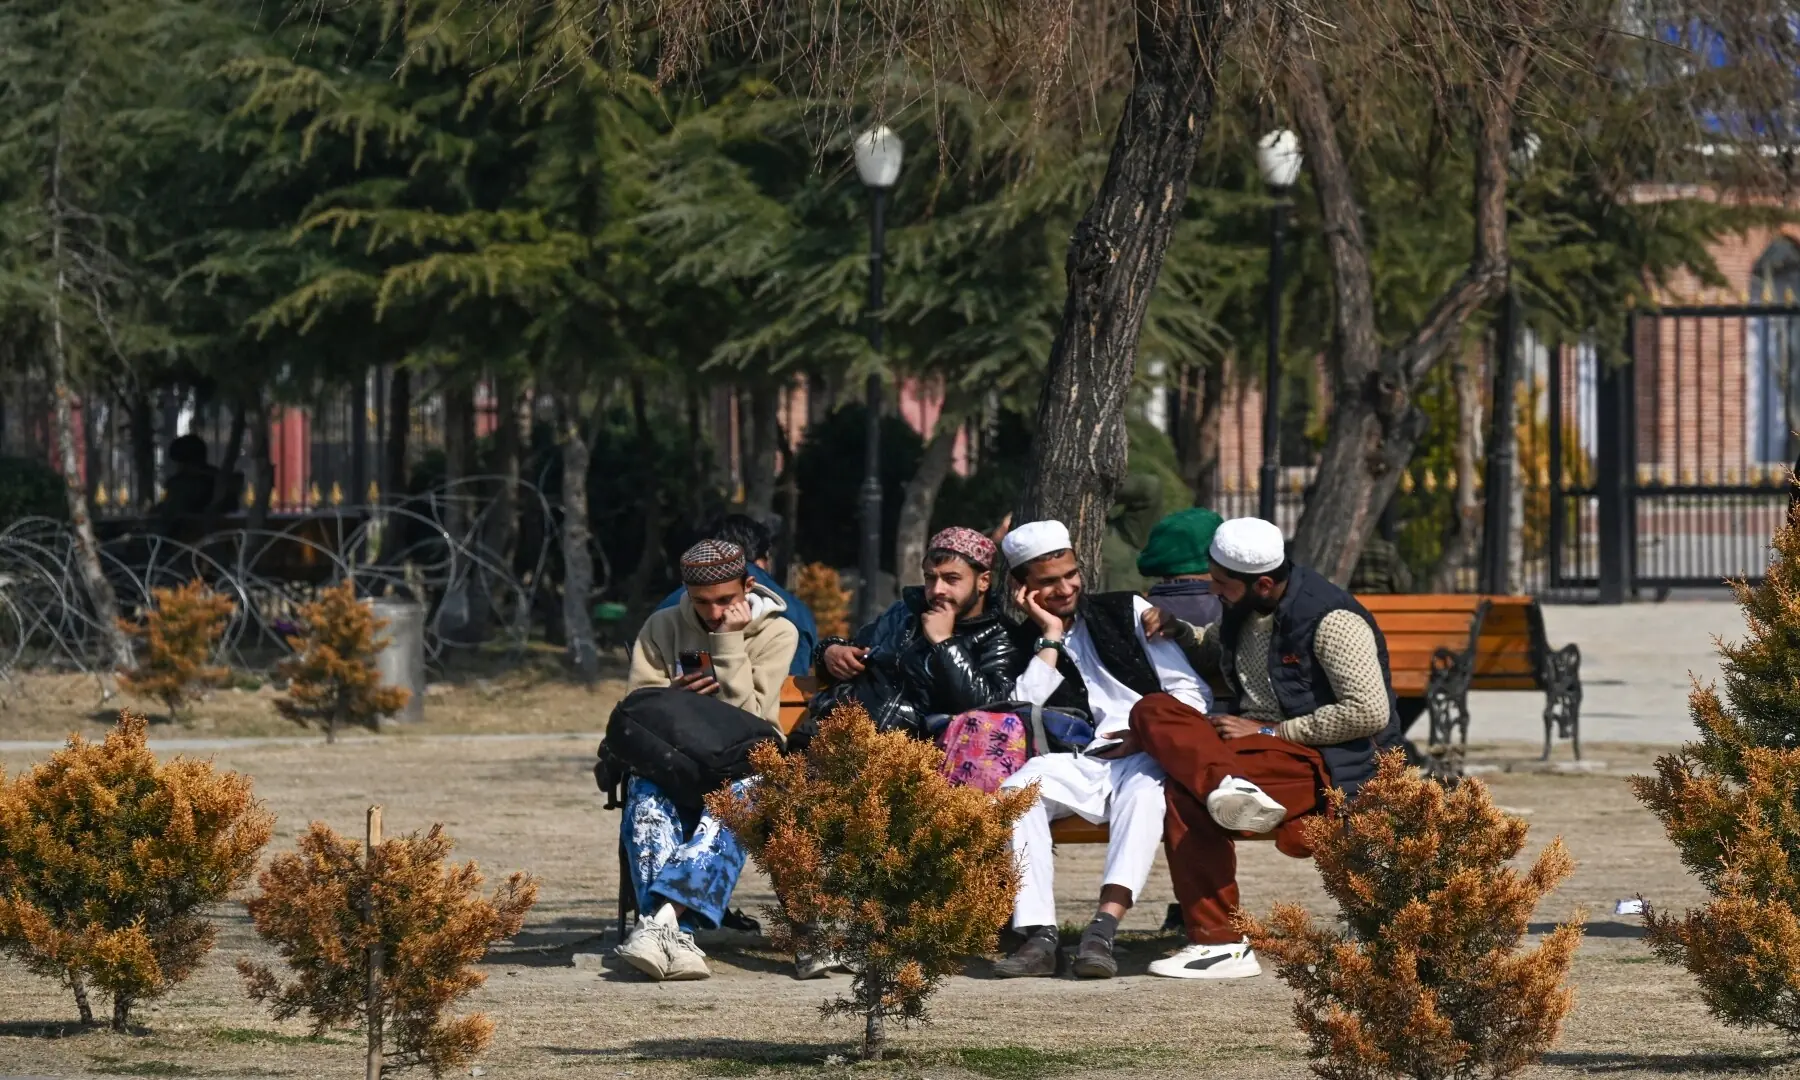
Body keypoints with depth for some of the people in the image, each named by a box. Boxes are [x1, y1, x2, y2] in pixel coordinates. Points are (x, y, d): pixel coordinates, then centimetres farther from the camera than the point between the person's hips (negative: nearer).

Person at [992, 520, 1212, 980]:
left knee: (1143, 790, -38)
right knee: (1015, 791, -30)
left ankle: (1102, 929, -49)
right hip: (1078, 766, 2)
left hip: (1146, 757, -1)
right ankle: (1038, 936, -39)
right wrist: (1051, 638, 0)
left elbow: (1192, 692, 9)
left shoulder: (1128, 612, 14)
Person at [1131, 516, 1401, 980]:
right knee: (1152, 711, -18)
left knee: (1185, 790, -31)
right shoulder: (1243, 612, 15)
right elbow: (1211, 651, 39)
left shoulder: (1332, 621, -12)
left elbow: (1370, 713, -19)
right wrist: (1176, 631, 13)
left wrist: (1268, 731, -16)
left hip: (1329, 763, -9)